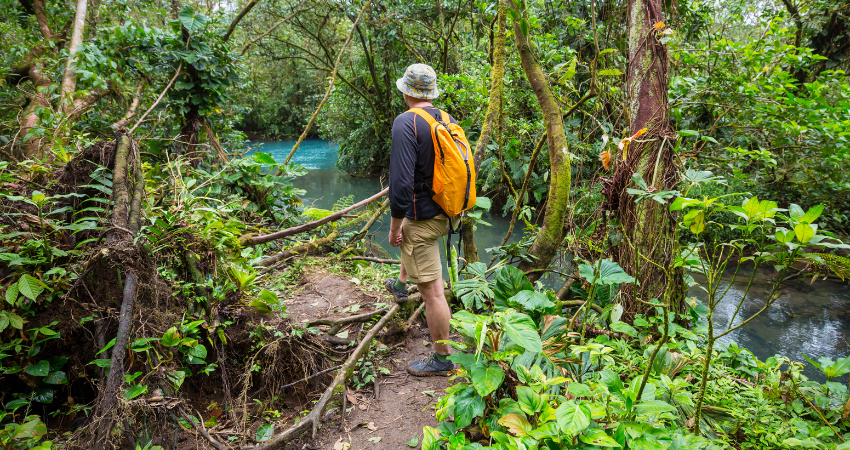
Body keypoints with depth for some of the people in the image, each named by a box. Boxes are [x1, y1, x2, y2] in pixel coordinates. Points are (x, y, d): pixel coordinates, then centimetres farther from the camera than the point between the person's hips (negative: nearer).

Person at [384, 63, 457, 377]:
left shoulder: (406, 123, -19)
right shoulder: (448, 120, 5)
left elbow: (401, 181, -25)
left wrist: (395, 225, -13)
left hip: (424, 217, -9)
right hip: (446, 210, 9)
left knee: (432, 291, 1)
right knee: (410, 239, 38)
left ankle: (442, 359, 13)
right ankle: (400, 285, 60)